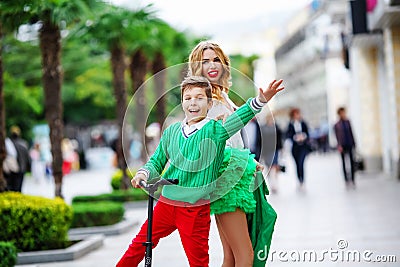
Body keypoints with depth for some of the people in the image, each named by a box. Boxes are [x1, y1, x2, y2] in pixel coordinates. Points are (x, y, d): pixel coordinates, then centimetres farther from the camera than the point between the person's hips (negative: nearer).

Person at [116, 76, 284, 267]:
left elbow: (238, 119, -27)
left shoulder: (215, 130, -9)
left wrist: (259, 101, -44)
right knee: (139, 245, 15)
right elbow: (157, 161, 14)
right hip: (166, 204, 4)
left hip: (196, 210, -4)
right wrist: (143, 173, -6)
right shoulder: (172, 131, 4)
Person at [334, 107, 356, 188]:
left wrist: (353, 144, 9)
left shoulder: (347, 122, 6)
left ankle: (352, 180, 6)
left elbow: (351, 133, 10)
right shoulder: (336, 125, -3)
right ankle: (347, 180, 9)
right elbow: (337, 136, -7)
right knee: (344, 163, 4)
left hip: (350, 144, 3)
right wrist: (339, 145, -15)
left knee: (352, 162, 0)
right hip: (343, 145, -3)